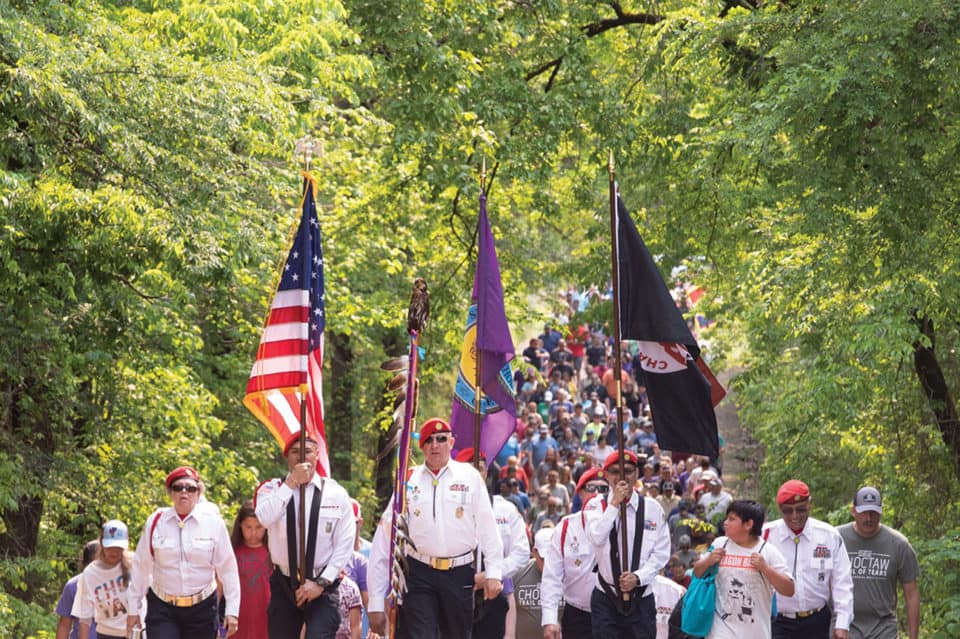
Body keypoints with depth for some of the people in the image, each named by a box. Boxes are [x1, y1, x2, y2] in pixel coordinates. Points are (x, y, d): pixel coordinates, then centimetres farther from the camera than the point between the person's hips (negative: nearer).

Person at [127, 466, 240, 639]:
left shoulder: (213, 523, -4)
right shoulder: (155, 522, -1)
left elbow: (227, 568, -2)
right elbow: (141, 566, 5)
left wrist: (232, 610, -5)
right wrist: (133, 608, 7)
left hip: (202, 608, 0)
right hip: (162, 608, 0)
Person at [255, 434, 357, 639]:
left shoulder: (336, 493, 1)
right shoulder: (272, 489, 3)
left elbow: (345, 544, -2)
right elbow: (265, 518, -19)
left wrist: (321, 583, -9)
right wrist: (291, 482, -17)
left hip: (322, 586, -2)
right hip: (284, 586, 2)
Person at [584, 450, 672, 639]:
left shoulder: (652, 508, 2)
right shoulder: (596, 505, 0)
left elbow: (661, 553, 0)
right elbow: (596, 539, -19)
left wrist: (638, 577, -13)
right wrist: (615, 503, -17)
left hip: (641, 599, 1)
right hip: (605, 599, -1)